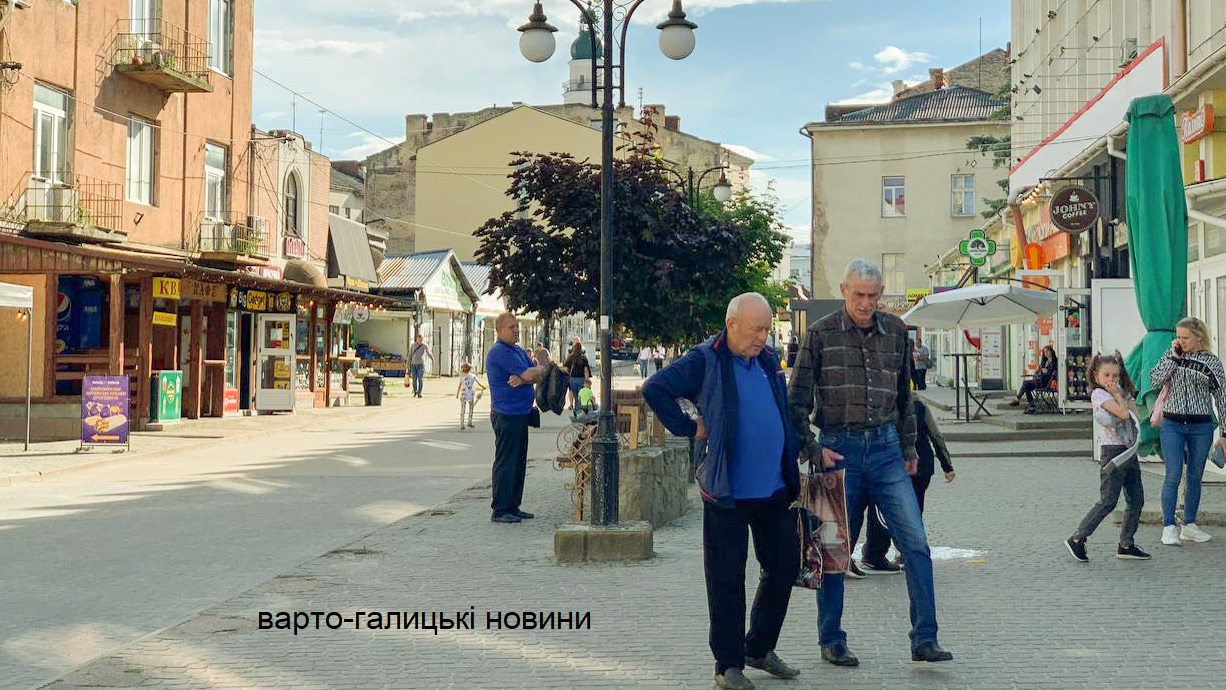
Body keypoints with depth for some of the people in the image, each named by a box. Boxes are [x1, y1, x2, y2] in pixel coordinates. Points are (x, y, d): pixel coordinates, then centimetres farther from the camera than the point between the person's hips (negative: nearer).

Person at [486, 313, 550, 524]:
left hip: (521, 414, 9)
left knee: (519, 463, 13)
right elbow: (531, 375, -20)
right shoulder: (499, 352, -15)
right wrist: (543, 364, 1)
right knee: (505, 463, -5)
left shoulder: (519, 351, 16)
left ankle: (513, 507, 20)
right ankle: (499, 510, -1)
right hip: (506, 415, -9)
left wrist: (522, 379, -14)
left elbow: (539, 377, 7)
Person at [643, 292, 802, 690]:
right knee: (727, 579, 1)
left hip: (775, 490, 7)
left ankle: (760, 648, 30)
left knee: (784, 568, 12)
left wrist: (793, 469, 19)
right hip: (728, 493, -7)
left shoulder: (768, 360, 11)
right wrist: (689, 427, -10)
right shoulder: (705, 361, -9)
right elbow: (654, 389, -11)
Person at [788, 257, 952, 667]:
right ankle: (831, 641, 17)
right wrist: (811, 450, -8)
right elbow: (797, 400, 1)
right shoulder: (821, 334, -2)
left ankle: (925, 640, 1)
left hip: (885, 447, 3)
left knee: (915, 542, -5)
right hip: (839, 448, -3)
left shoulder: (895, 331, 9)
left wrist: (908, 448, 18)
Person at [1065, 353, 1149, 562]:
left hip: (1129, 450, 8)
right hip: (1112, 450, -8)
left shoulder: (1124, 393, 15)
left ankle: (1126, 545, 13)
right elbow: (1123, 413, -19)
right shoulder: (1099, 394, -8)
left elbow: (1137, 417, 3)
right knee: (1108, 501, -9)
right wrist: (1116, 394, -6)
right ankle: (1077, 539, -4)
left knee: (1137, 500, 6)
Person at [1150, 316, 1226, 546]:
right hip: (1172, 425, -1)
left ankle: (1189, 526, 19)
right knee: (1173, 474, -10)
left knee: (1195, 477, 9)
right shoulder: (1171, 356, 6)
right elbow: (1155, 380, -8)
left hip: (1201, 426, 1)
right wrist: (1173, 356, -9)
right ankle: (1169, 527, -9)